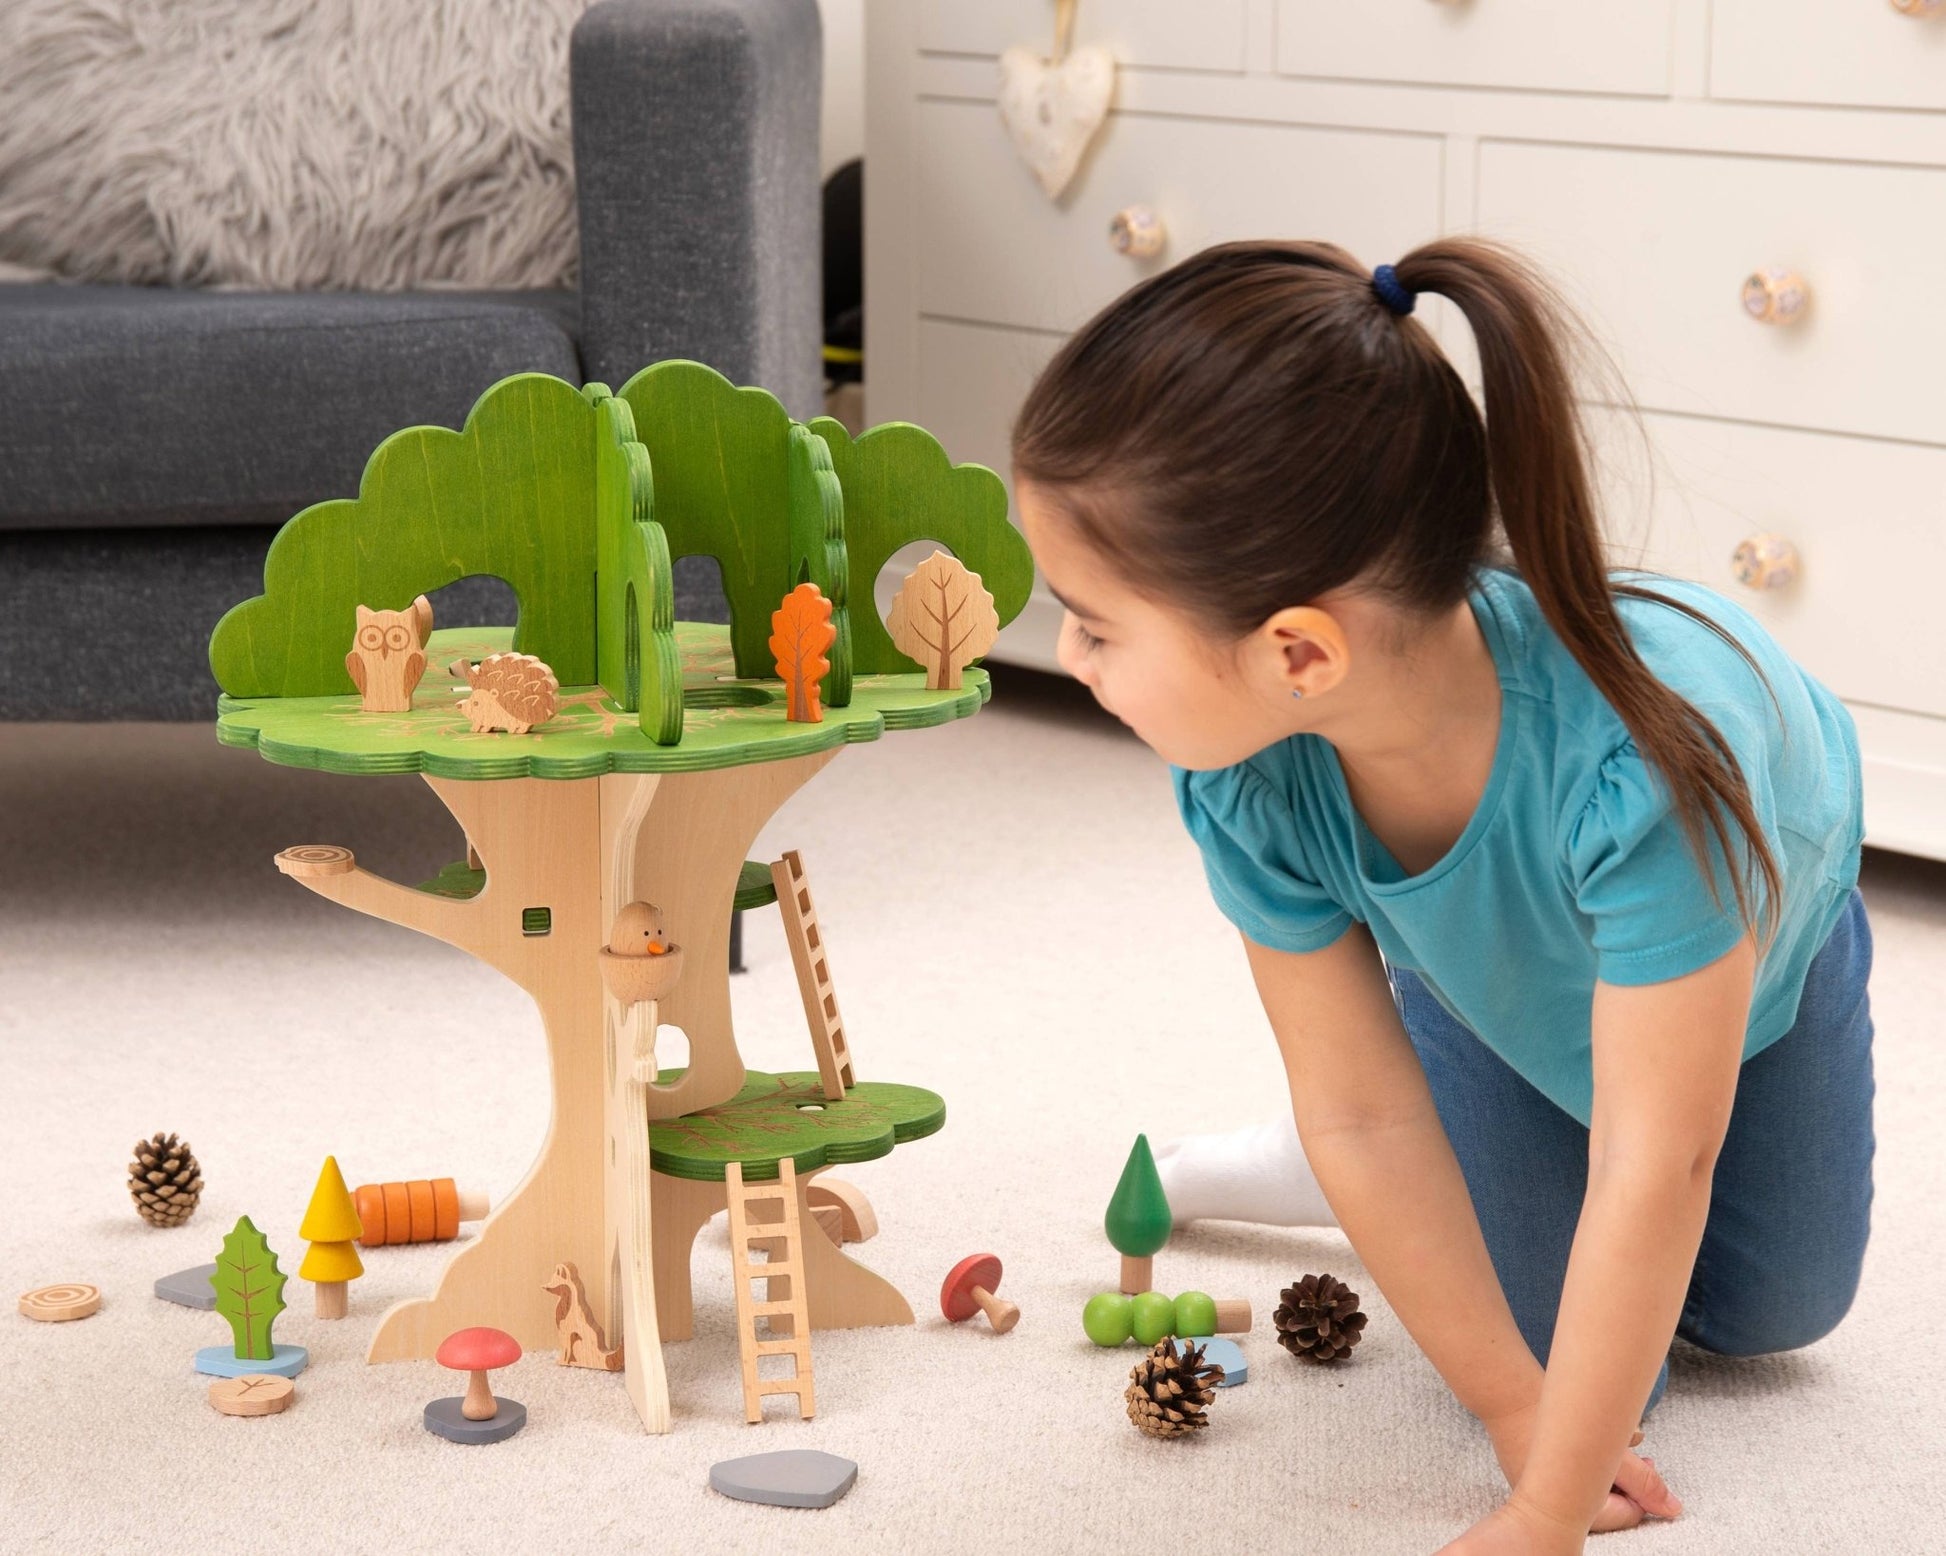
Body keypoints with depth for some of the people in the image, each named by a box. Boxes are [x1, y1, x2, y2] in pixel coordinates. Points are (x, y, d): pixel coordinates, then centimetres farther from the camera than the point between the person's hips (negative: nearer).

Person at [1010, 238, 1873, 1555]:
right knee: (1585, 1352, 1)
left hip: (1765, 938, -1)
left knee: (1772, 1310, 17)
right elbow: (1362, 1116, -23)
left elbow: (1654, 1167, -41)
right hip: (1491, 988, 1)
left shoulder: (1646, 743, -52)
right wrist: (1516, 1409, -15)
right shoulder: (1249, 778, -39)